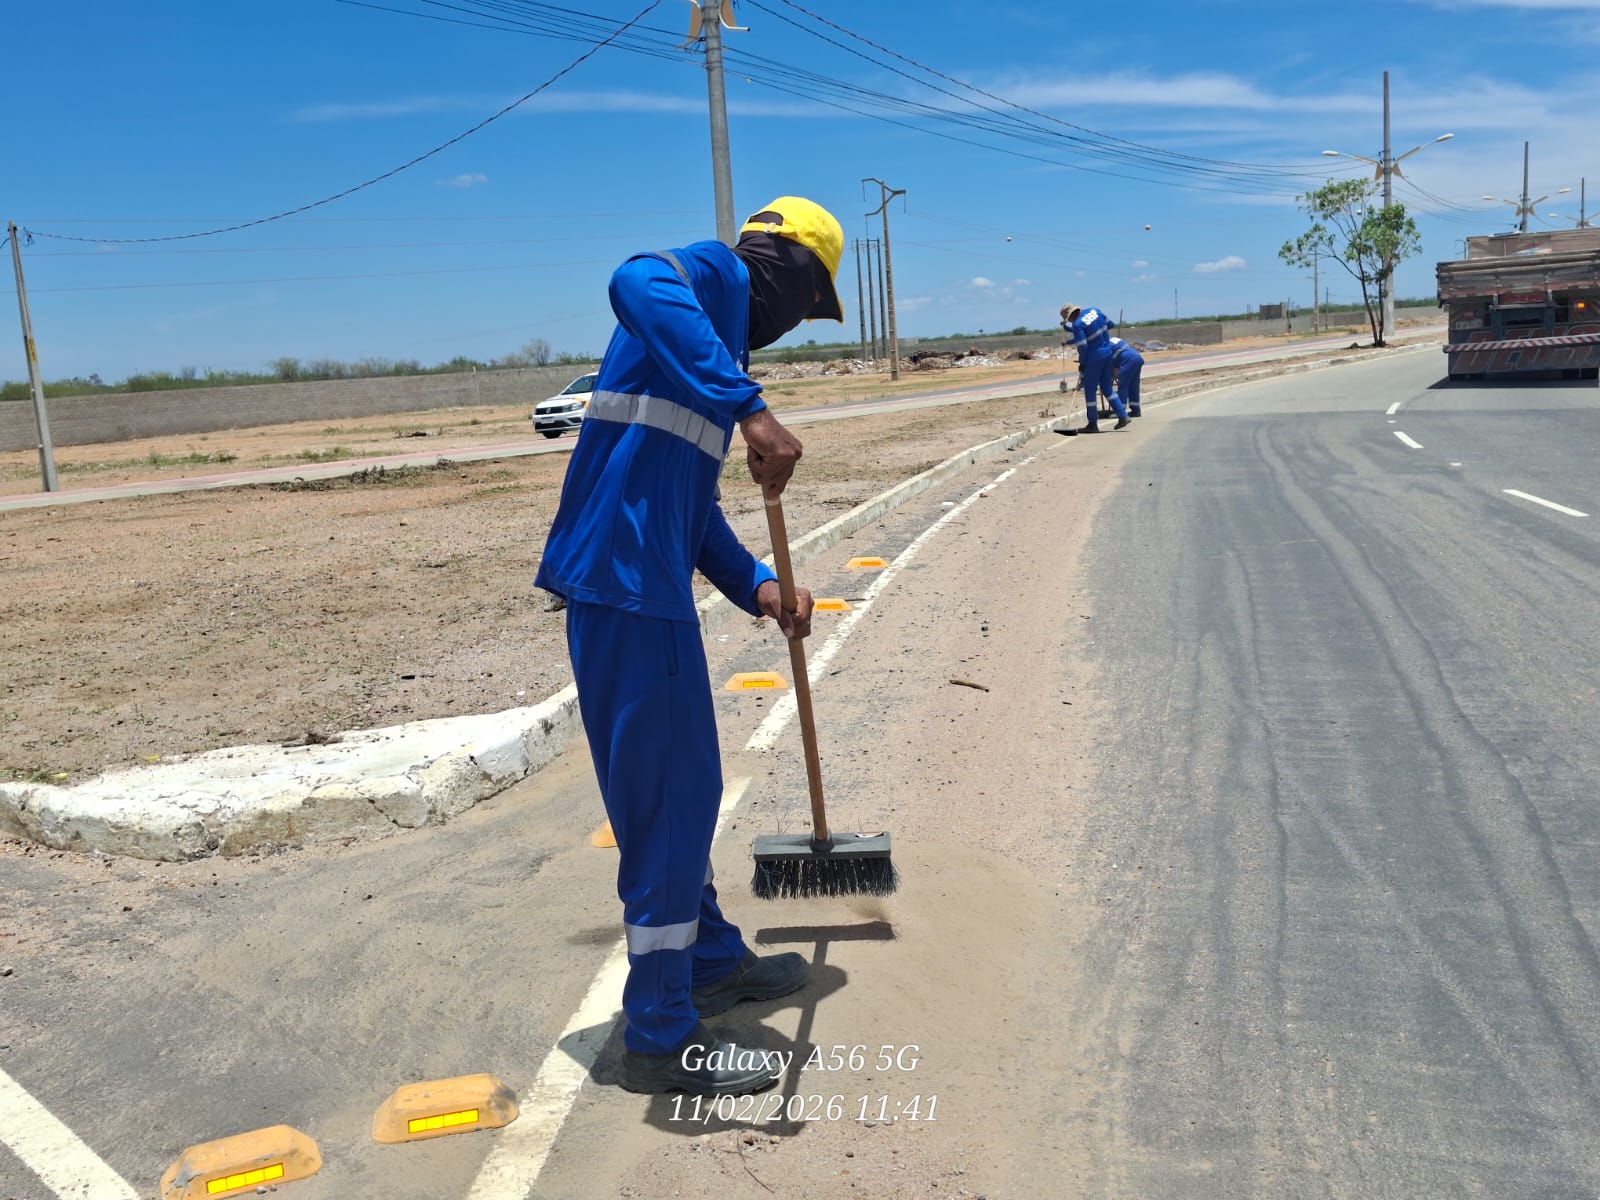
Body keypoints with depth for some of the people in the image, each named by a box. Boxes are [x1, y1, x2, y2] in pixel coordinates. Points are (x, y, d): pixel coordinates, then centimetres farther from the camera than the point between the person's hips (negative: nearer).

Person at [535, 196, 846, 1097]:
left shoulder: (720, 332, 25)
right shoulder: (718, 273, -2)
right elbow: (639, 285, -29)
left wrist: (757, 585, 19)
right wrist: (749, 407, -34)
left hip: (648, 580, 10)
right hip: (627, 580, -10)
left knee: (683, 788, 21)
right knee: (668, 796, -3)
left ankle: (712, 961, 39)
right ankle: (662, 1038, 10)